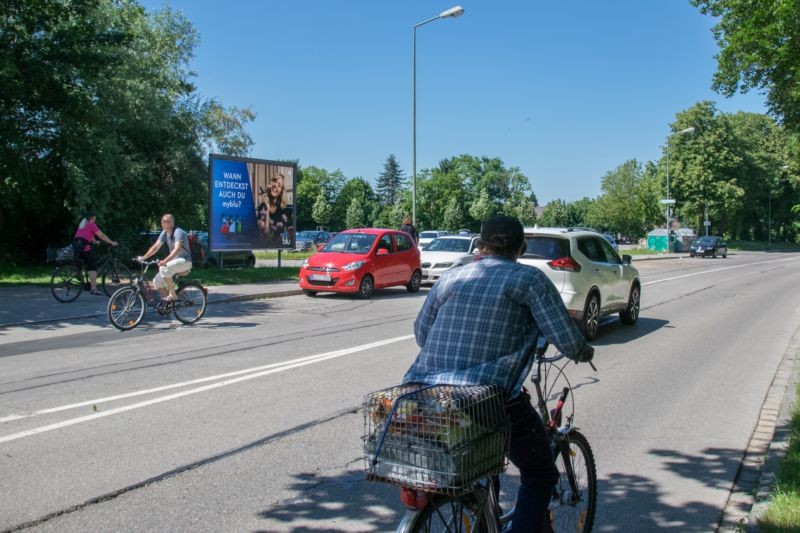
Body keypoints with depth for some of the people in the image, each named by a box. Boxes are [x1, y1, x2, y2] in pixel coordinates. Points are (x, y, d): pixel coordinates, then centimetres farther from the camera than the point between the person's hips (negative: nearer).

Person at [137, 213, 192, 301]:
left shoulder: (178, 232, -19)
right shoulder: (164, 233, 5)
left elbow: (177, 249, -32)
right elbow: (156, 246, 5)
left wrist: (165, 261, -43)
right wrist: (143, 257, -8)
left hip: (184, 261, -8)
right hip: (174, 260, 8)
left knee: (164, 268, -33)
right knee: (157, 281, -3)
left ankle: (172, 294, -21)